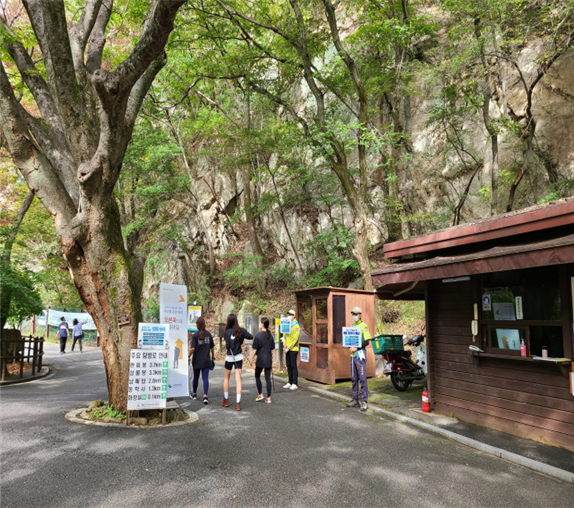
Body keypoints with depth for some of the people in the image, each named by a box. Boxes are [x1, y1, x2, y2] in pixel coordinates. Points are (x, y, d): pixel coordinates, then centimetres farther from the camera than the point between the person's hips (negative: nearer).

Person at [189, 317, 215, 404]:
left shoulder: (195, 335, -10)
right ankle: (205, 396, -12)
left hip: (197, 360, -1)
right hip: (206, 360, 1)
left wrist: (189, 355, -1)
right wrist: (213, 356, 21)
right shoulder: (208, 334, 0)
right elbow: (212, 347, 7)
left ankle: (194, 394, 32)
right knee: (205, 378, -1)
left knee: (195, 378, 15)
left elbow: (193, 348, -16)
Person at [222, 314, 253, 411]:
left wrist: (227, 346, 2)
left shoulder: (228, 332, -16)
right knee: (238, 380, 1)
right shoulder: (241, 330, -5)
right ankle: (238, 403, -5)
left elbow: (228, 346, -20)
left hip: (230, 357, -2)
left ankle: (226, 400, 26)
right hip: (239, 357, 3)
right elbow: (251, 337, 3)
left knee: (226, 378, 19)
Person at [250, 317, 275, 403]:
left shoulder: (258, 335, -12)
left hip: (260, 359, -5)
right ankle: (268, 398, 6)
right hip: (268, 359, 5)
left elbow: (254, 349, -10)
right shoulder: (270, 336, 5)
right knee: (268, 378, 6)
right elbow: (272, 348, 10)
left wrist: (251, 358, 1)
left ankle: (260, 394, 11)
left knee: (257, 376, 13)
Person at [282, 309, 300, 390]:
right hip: (287, 349, 7)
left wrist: (289, 347, -15)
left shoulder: (296, 326, -9)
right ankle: (290, 382, 19)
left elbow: (295, 339, -14)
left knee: (293, 366, -5)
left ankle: (295, 384, -1)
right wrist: (284, 344, -1)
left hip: (293, 349, -7)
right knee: (289, 366, 11)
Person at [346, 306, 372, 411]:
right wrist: (350, 347, 1)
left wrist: (356, 348, -18)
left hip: (360, 354, -7)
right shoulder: (352, 326, 15)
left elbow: (366, 341, -12)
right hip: (353, 355, 8)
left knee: (362, 378, -7)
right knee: (354, 378, 12)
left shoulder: (363, 326, -7)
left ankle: (364, 401, -4)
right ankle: (355, 400, 20)